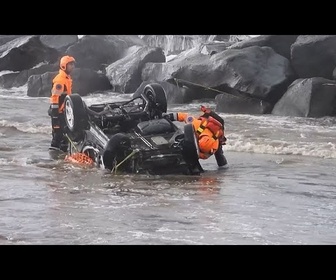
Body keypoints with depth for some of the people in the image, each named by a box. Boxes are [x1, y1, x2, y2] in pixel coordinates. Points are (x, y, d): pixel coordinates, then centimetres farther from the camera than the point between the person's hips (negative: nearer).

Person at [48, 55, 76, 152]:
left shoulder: (68, 78, 15)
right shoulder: (60, 79, -16)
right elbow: (55, 96, -21)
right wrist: (54, 110, -24)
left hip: (65, 110, 10)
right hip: (58, 111, -10)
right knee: (58, 132, -9)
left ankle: (64, 150, 22)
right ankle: (54, 149, -6)